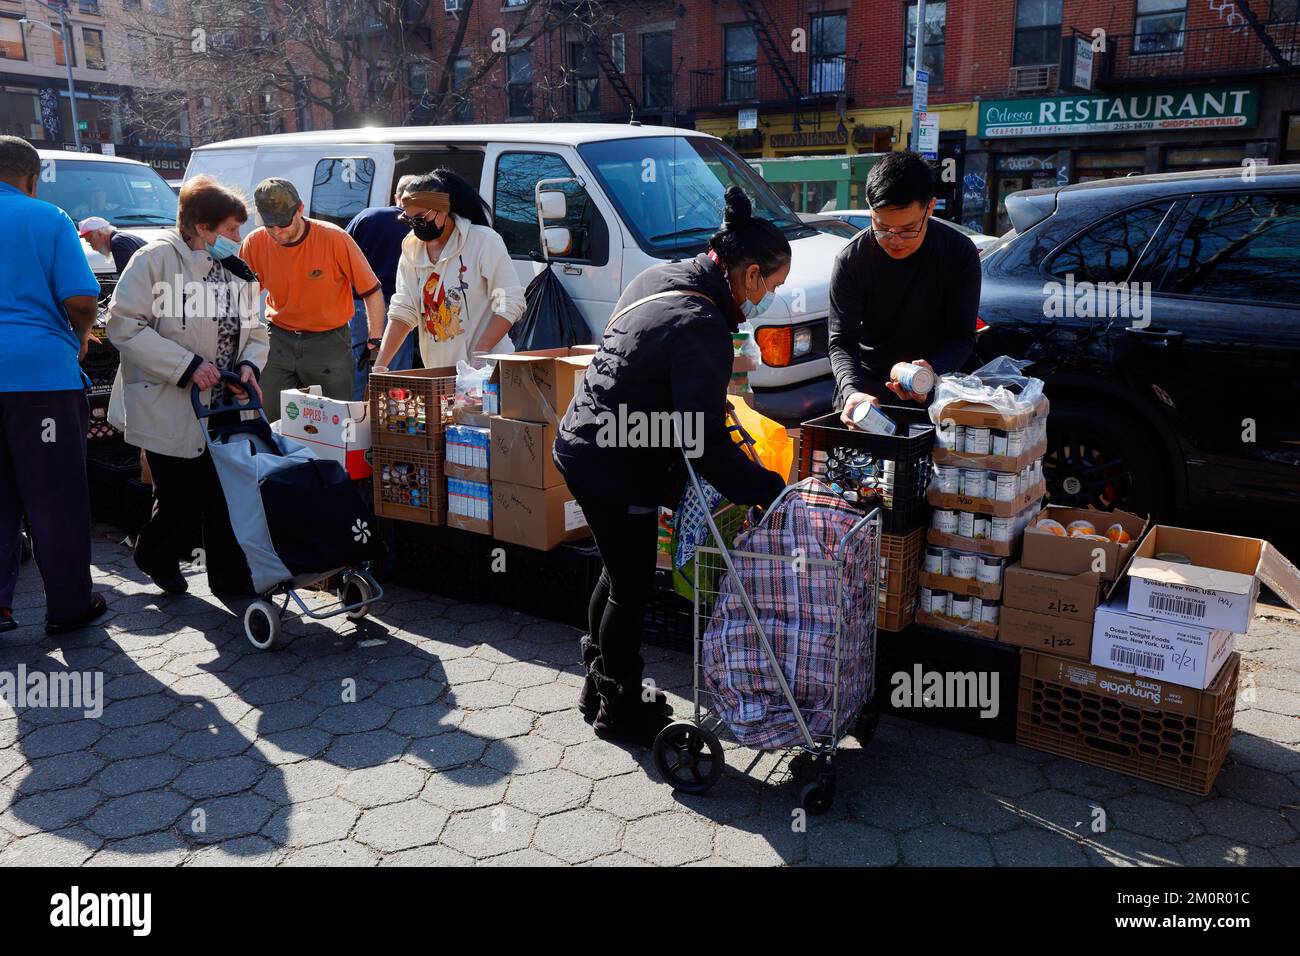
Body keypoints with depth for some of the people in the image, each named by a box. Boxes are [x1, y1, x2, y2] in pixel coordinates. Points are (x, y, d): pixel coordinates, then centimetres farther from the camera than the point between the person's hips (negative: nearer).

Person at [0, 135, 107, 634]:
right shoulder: (50, 219, 0)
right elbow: (80, 300, -8)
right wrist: (80, 339, 12)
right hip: (42, 369, -3)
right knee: (55, 499, 4)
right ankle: (68, 605, 11)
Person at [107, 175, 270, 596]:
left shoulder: (237, 270, 10)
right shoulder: (157, 259, -11)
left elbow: (255, 331, 16)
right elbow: (125, 325, -15)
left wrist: (249, 364, -6)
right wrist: (187, 365, -20)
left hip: (226, 407, 6)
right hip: (170, 410, -5)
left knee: (228, 494, 5)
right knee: (182, 496, 3)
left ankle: (231, 578, 16)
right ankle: (156, 556, 32)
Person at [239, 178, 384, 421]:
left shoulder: (335, 238, -15)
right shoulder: (255, 243, -6)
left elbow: (372, 292, -6)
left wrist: (376, 343, -9)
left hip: (328, 342, -3)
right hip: (277, 342, 3)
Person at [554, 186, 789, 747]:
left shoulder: (662, 277, 5)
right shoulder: (701, 329, -25)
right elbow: (706, 445, -27)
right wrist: (769, 491, -18)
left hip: (581, 445, 10)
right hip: (615, 471, -10)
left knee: (619, 572, 22)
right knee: (632, 587, 7)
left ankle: (599, 687, 39)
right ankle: (619, 711, 25)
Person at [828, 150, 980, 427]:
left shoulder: (959, 253, -10)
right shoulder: (851, 259, -12)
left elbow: (962, 336, -10)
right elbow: (842, 341, -15)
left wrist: (933, 372, -32)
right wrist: (852, 391, -35)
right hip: (866, 382, 0)